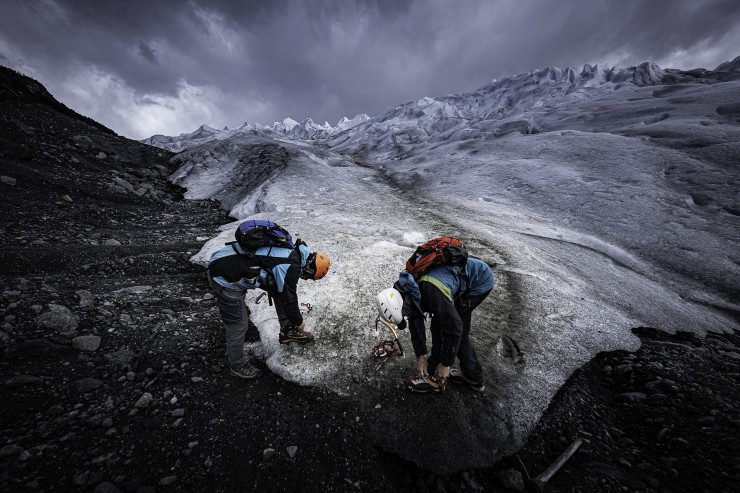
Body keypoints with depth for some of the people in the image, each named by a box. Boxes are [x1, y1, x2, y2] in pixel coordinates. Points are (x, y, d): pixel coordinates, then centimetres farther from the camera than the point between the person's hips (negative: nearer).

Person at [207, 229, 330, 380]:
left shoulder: (291, 251, 4)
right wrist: (299, 322, 6)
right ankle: (238, 366, 28)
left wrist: (294, 308, 29)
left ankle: (287, 330, 23)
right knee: (238, 325, 4)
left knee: (279, 287, 11)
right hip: (225, 278, -9)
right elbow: (288, 298, -13)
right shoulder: (290, 266, -24)